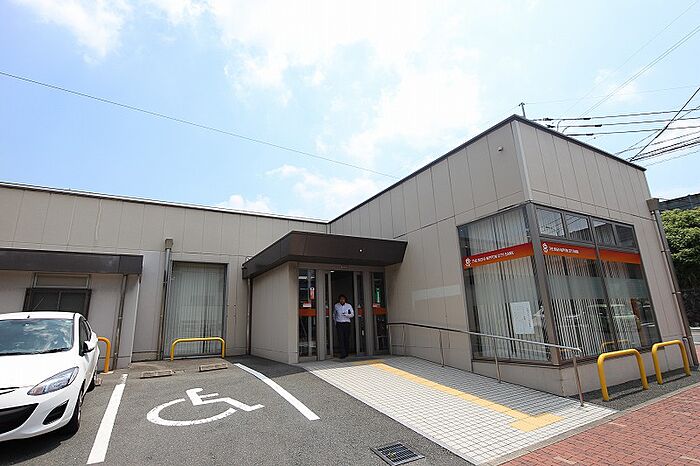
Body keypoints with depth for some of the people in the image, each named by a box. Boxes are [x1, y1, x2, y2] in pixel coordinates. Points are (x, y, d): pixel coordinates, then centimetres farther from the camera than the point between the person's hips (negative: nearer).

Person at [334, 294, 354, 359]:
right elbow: (334, 314, 19)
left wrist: (346, 315, -15)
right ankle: (343, 354, -8)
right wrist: (335, 322, 14)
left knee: (347, 338, 4)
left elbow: (352, 314, 3)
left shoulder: (348, 306, 1)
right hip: (339, 324, 0)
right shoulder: (336, 306, 3)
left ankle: (346, 353, 20)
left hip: (346, 323, 1)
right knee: (341, 339, -8)